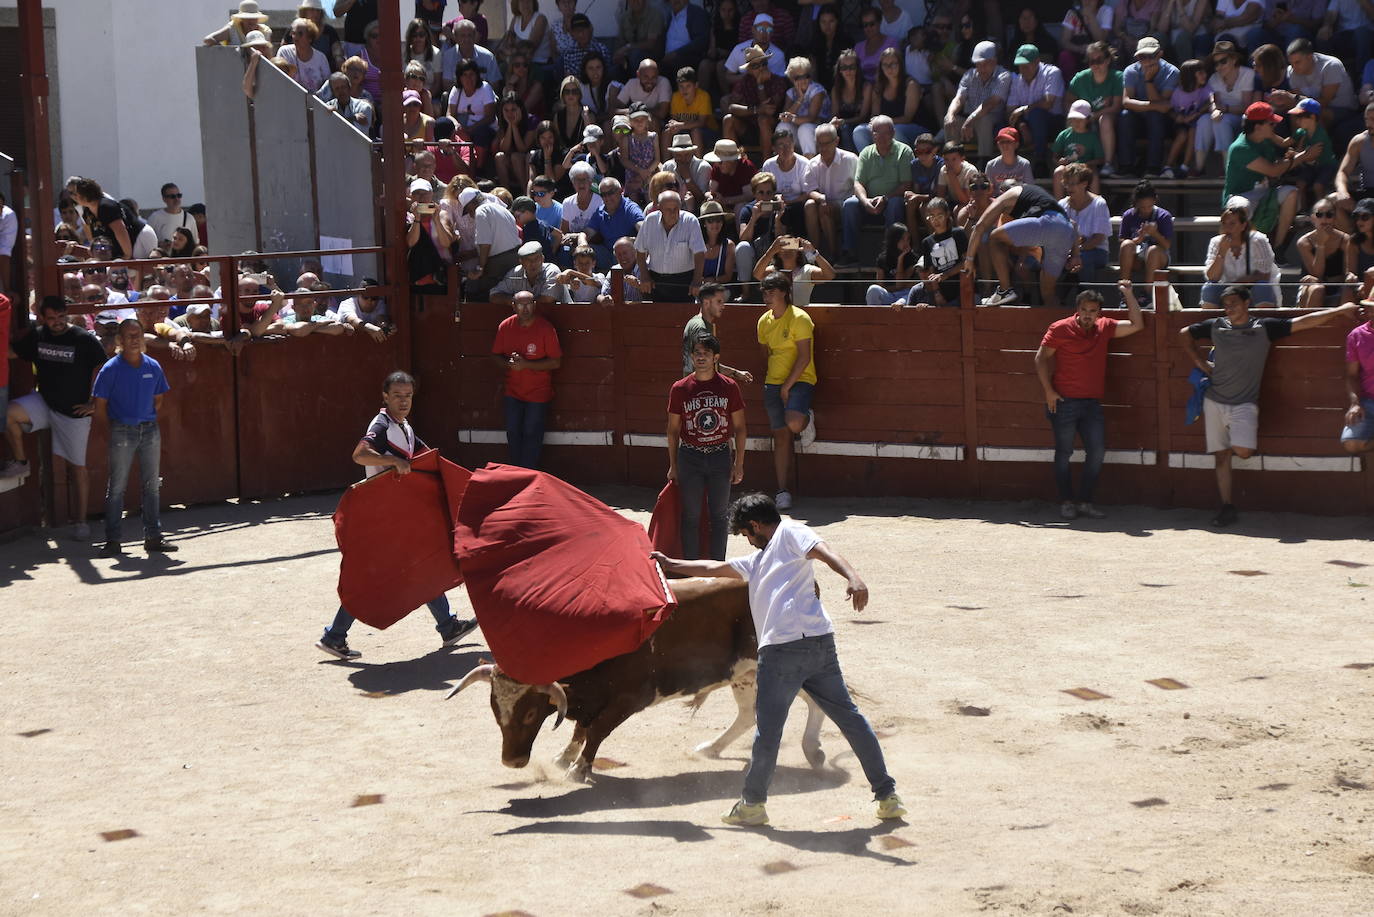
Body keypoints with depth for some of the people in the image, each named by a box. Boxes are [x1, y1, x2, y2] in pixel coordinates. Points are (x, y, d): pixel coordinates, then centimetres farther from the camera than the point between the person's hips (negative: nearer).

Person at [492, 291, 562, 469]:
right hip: (513, 392, 4)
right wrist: (509, 363, -17)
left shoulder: (545, 328, -14)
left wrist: (526, 364, -23)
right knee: (513, 433, 10)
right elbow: (496, 355, 7)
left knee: (532, 436, 0)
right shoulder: (505, 327, -3)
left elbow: (556, 362, -14)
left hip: (538, 394, -4)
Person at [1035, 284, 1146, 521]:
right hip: (1064, 401, -4)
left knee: (1097, 451, -2)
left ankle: (1085, 501, 7)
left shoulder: (1104, 328, 8)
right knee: (1064, 452, 3)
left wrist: (1129, 295, 2)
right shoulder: (1060, 329, -4)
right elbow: (1041, 358, -3)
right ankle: (1066, 502, 12)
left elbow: (1136, 325, 8)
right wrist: (1048, 390, -9)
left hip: (1092, 403, 4)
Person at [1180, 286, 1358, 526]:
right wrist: (1201, 363, 9)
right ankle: (1227, 507, 9)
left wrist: (1340, 310, -10)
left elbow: (1303, 323, -6)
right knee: (1221, 455, 2)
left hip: (1244, 404, -3)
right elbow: (1185, 334, 18)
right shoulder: (1216, 326, 4)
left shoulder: (1265, 328, -3)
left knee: (1243, 451, -22)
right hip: (1215, 402, 3)